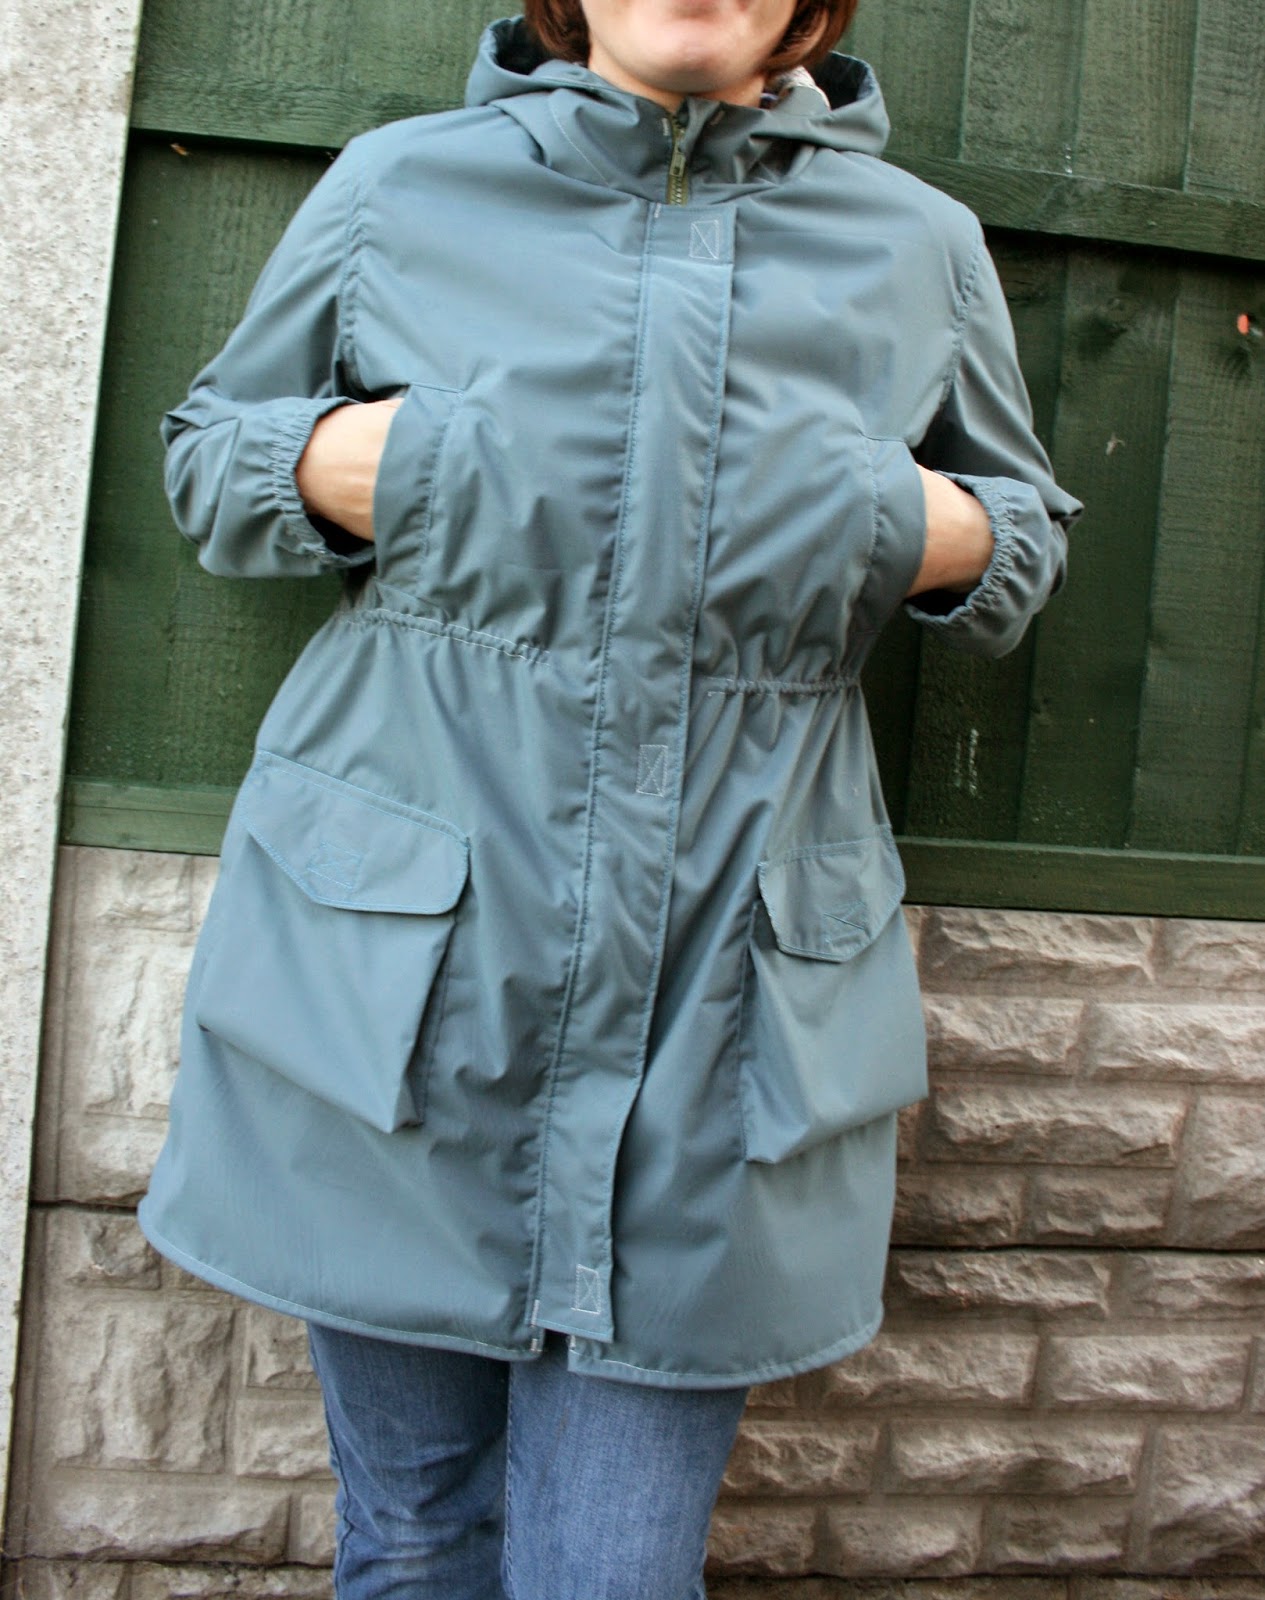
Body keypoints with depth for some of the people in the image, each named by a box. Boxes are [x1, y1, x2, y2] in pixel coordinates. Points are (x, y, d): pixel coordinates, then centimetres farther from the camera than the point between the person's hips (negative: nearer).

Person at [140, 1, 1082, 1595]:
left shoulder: (921, 246, 7)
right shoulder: (395, 186, 5)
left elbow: (1027, 522, 21)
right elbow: (205, 448, 17)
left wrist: (946, 534, -2)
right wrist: (325, 466, -6)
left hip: (723, 1007, 1)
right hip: (391, 989, 0)